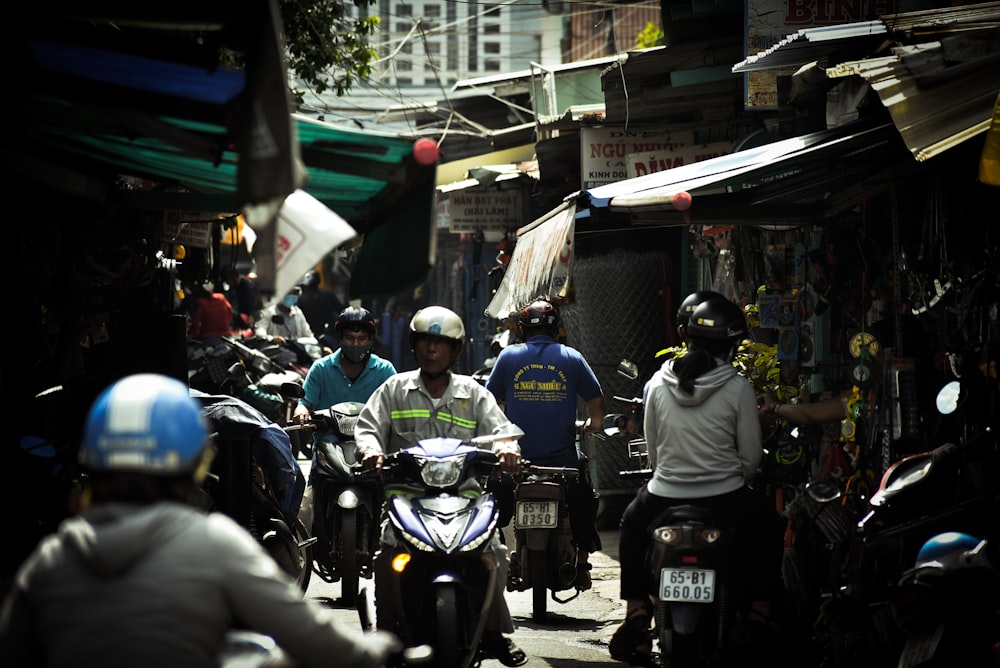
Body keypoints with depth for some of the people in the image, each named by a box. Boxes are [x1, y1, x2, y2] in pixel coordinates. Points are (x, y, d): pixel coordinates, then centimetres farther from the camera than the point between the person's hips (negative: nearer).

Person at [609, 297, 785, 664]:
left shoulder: (658, 384, 0)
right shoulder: (737, 388, -8)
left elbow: (652, 447, 9)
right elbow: (751, 454, -3)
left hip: (665, 495, 2)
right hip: (725, 499, -2)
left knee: (633, 524, 34)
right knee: (768, 528, 28)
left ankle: (636, 614, 22)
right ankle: (758, 614, 20)